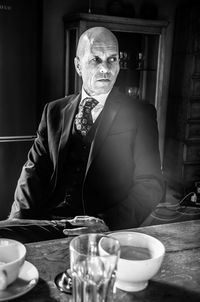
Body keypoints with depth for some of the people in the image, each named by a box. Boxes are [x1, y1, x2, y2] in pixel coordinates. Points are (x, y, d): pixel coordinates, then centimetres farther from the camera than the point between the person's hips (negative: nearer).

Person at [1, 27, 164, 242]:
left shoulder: (140, 114, 3)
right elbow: (34, 170, 10)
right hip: (47, 223, 4)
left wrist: (107, 223, -19)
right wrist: (21, 217, -9)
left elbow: (150, 185, -3)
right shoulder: (54, 111, 13)